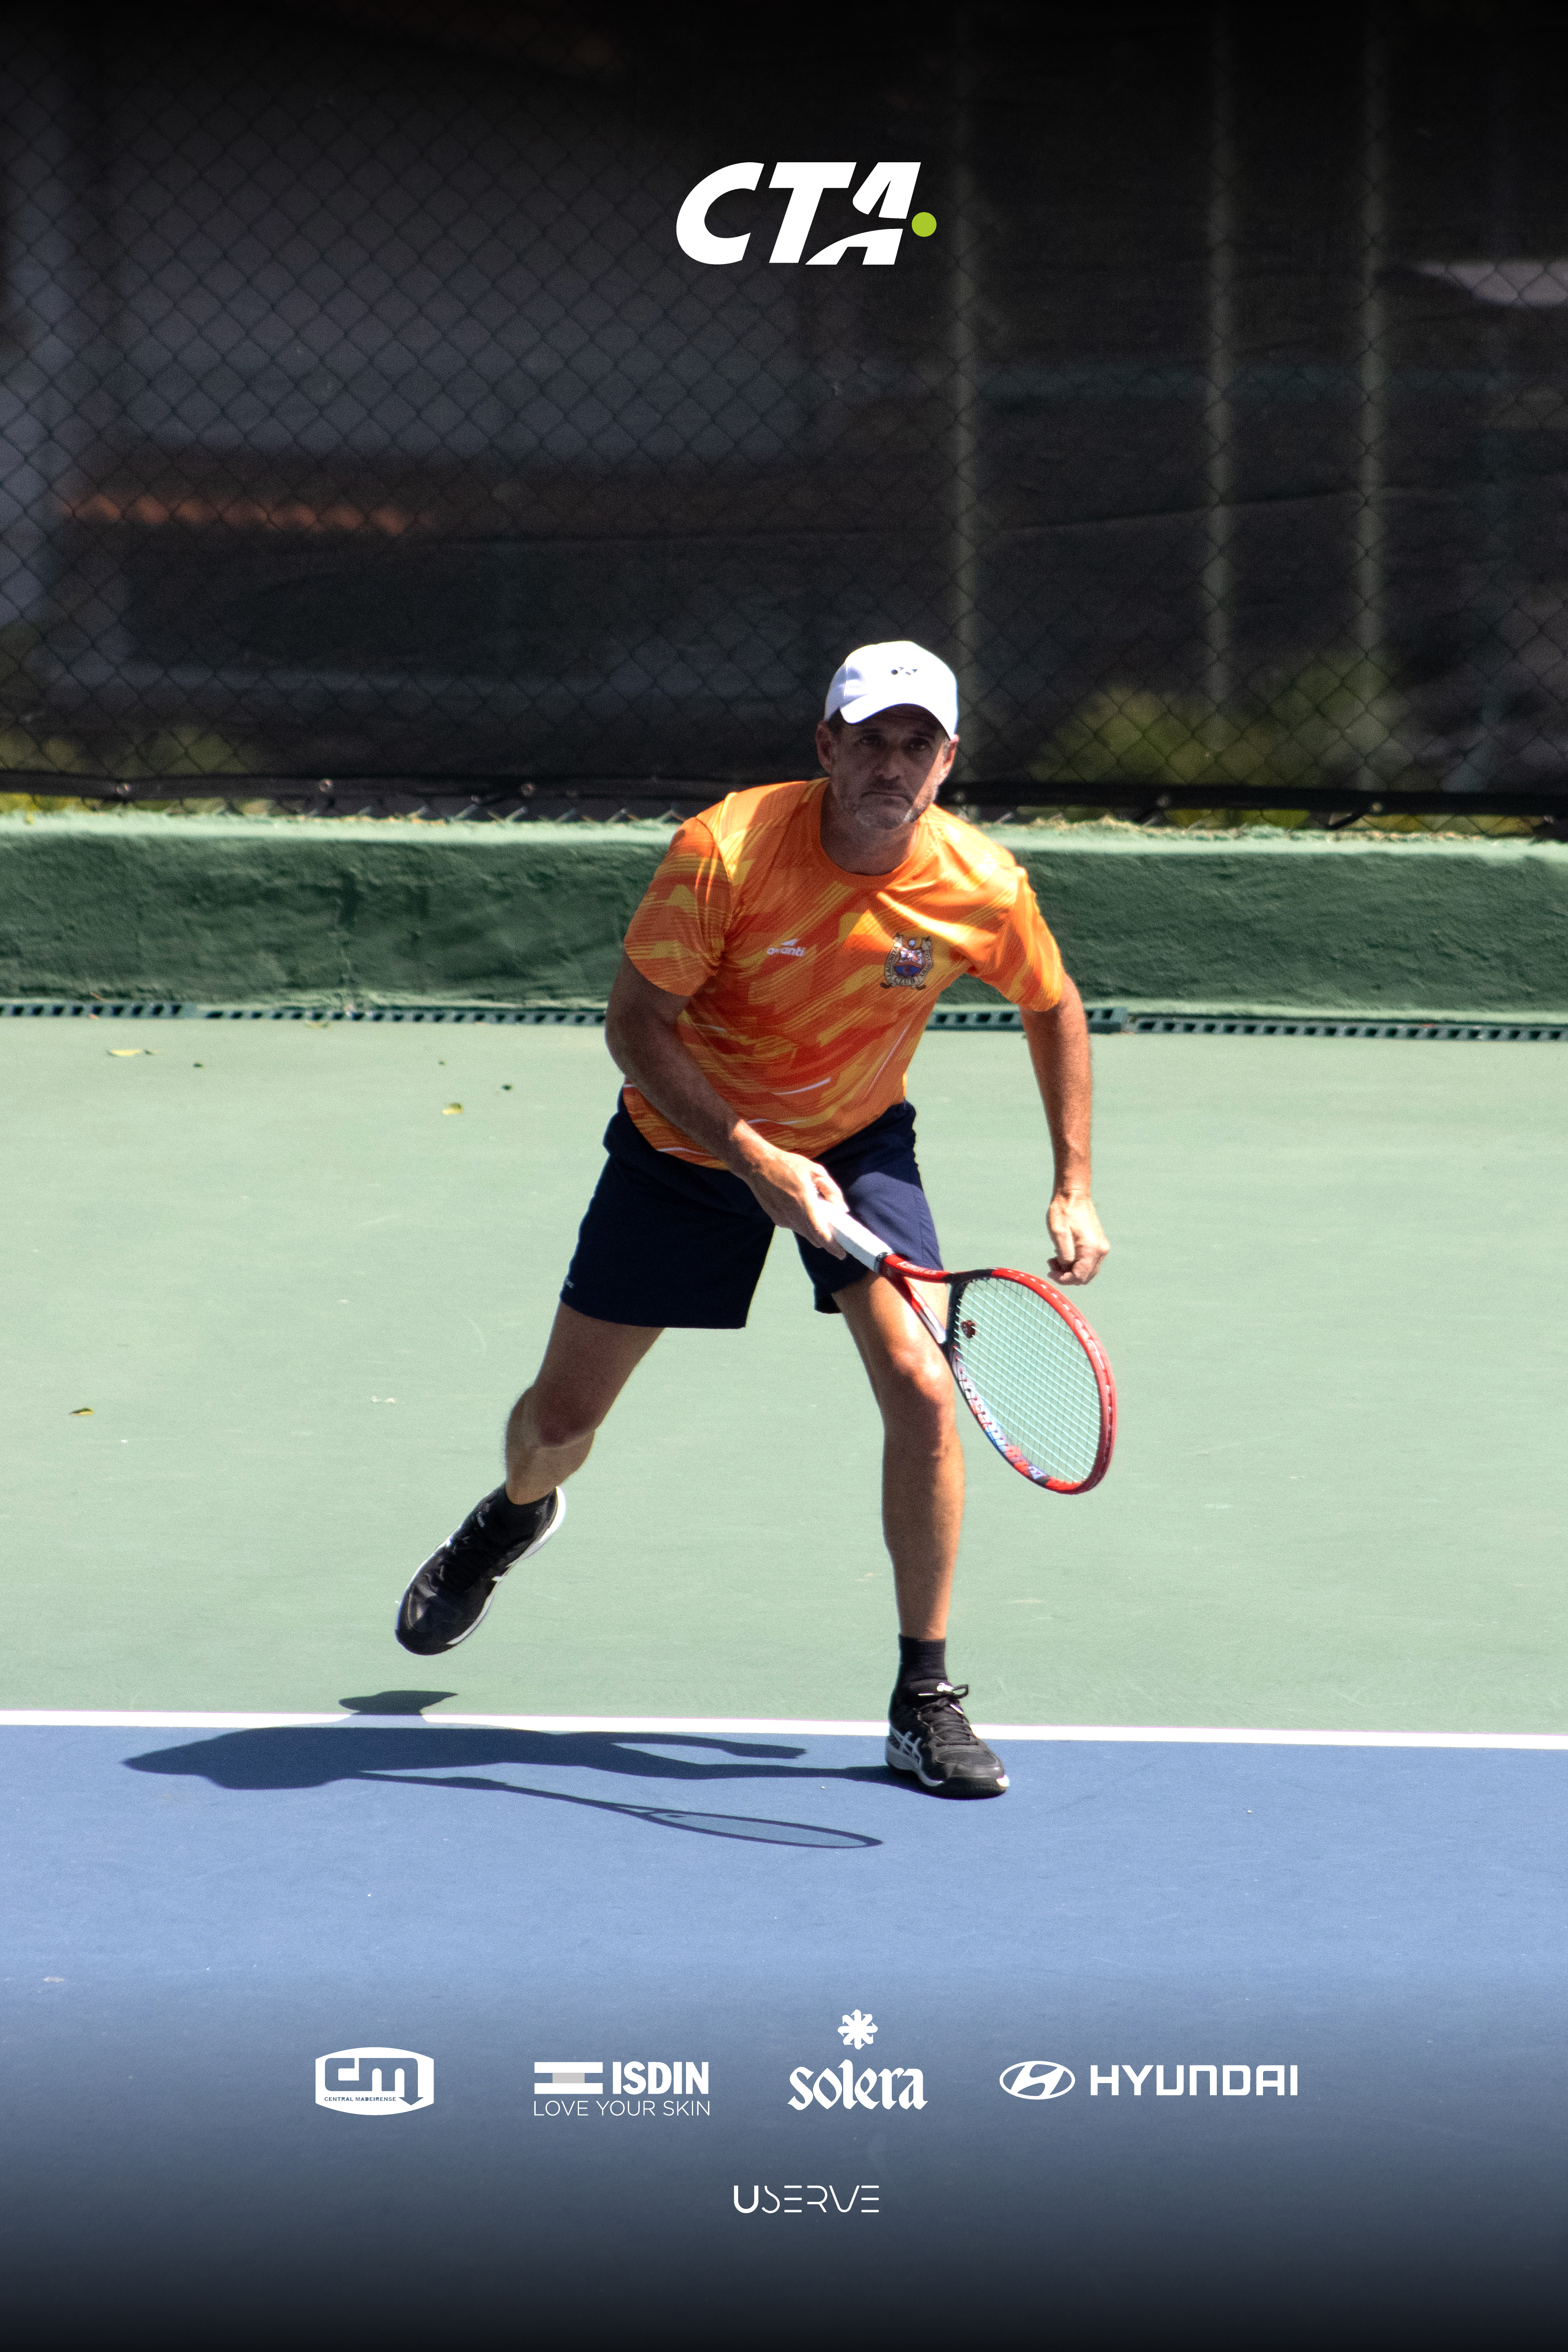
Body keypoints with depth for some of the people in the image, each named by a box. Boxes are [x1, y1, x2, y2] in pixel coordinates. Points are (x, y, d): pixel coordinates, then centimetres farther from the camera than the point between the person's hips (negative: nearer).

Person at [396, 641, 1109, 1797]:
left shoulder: (982, 887, -21)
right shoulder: (726, 851, -29)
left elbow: (1054, 1008, 0)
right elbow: (636, 1025, -23)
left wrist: (1075, 1189, -3)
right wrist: (756, 1160, -33)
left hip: (857, 1143, 1)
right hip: (685, 1143, -1)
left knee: (921, 1385, -21)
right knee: (559, 1419, 6)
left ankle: (926, 1701, -9)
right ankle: (517, 1513, 47)